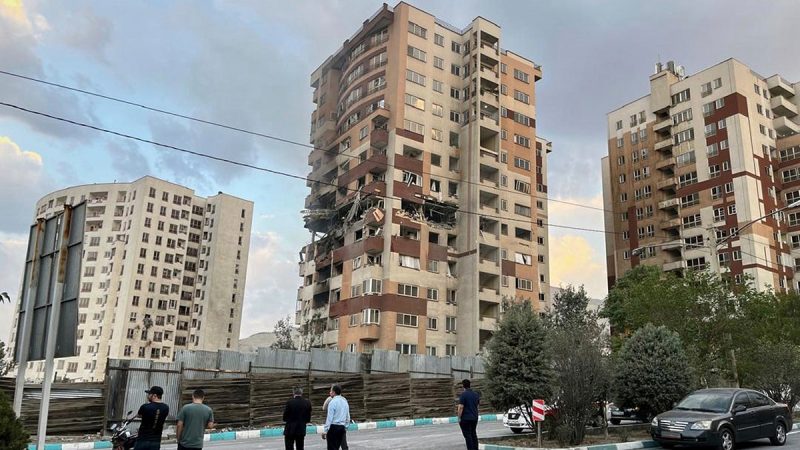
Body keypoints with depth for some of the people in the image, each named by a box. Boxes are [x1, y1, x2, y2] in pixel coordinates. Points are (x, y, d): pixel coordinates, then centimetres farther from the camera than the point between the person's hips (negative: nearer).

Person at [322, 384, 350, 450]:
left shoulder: (333, 402, -10)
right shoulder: (345, 402, 12)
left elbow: (329, 418, -13)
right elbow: (348, 418, 15)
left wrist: (325, 431, -11)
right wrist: (345, 429, 22)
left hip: (333, 427, -7)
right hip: (342, 427, 7)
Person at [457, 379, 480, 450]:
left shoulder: (463, 394, -16)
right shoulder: (476, 394, 5)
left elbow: (461, 407, -20)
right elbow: (479, 402, 22)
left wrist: (459, 418, -13)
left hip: (465, 418, -7)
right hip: (474, 417, 7)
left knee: (467, 435, -2)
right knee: (474, 434, 16)